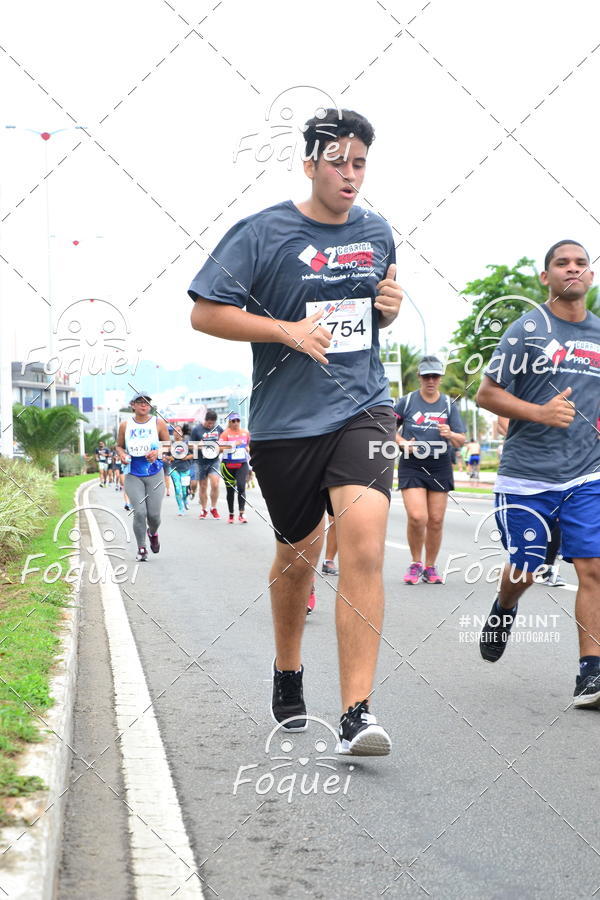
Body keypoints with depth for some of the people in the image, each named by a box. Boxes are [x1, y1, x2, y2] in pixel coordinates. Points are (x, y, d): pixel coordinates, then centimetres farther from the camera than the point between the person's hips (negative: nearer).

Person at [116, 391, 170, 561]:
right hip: (133, 475, 0)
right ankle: (141, 549, 4)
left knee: (154, 514, -1)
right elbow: (119, 446, 16)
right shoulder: (125, 425, 3)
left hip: (155, 475, 0)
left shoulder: (158, 424, 1)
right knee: (139, 512, -12)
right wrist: (121, 454, -6)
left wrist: (158, 452, -14)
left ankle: (152, 533, 36)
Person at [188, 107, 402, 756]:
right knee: (299, 552, 13)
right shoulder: (263, 233, -4)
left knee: (364, 544, -18)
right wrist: (287, 329, -16)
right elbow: (205, 313, -6)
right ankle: (287, 673, 41)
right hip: (285, 420, -2)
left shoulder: (377, 234, 11)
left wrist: (389, 306, 3)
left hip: (363, 407, 2)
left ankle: (356, 713, -17)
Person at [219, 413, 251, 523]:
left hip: (242, 464, 1)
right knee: (230, 490, 6)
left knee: (241, 487, -14)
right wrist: (233, 445, -20)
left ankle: (241, 514, -14)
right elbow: (219, 448, -12)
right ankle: (231, 514, 19)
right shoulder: (225, 433, -4)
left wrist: (247, 449, 5)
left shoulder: (245, 432, 7)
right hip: (228, 465, -1)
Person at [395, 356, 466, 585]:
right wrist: (402, 442, -7)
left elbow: (461, 441, 3)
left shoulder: (449, 405, 6)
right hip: (411, 466, -2)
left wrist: (450, 435, -19)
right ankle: (415, 563, 6)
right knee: (417, 517, -16)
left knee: (436, 521, 3)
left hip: (440, 468, 2)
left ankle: (430, 567, 19)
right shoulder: (406, 401, 2)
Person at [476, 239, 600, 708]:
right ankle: (504, 610, 42)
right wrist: (540, 413, -18)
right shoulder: (528, 329, -4)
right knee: (524, 571, 7)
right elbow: (486, 393, -5)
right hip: (526, 476, -3)